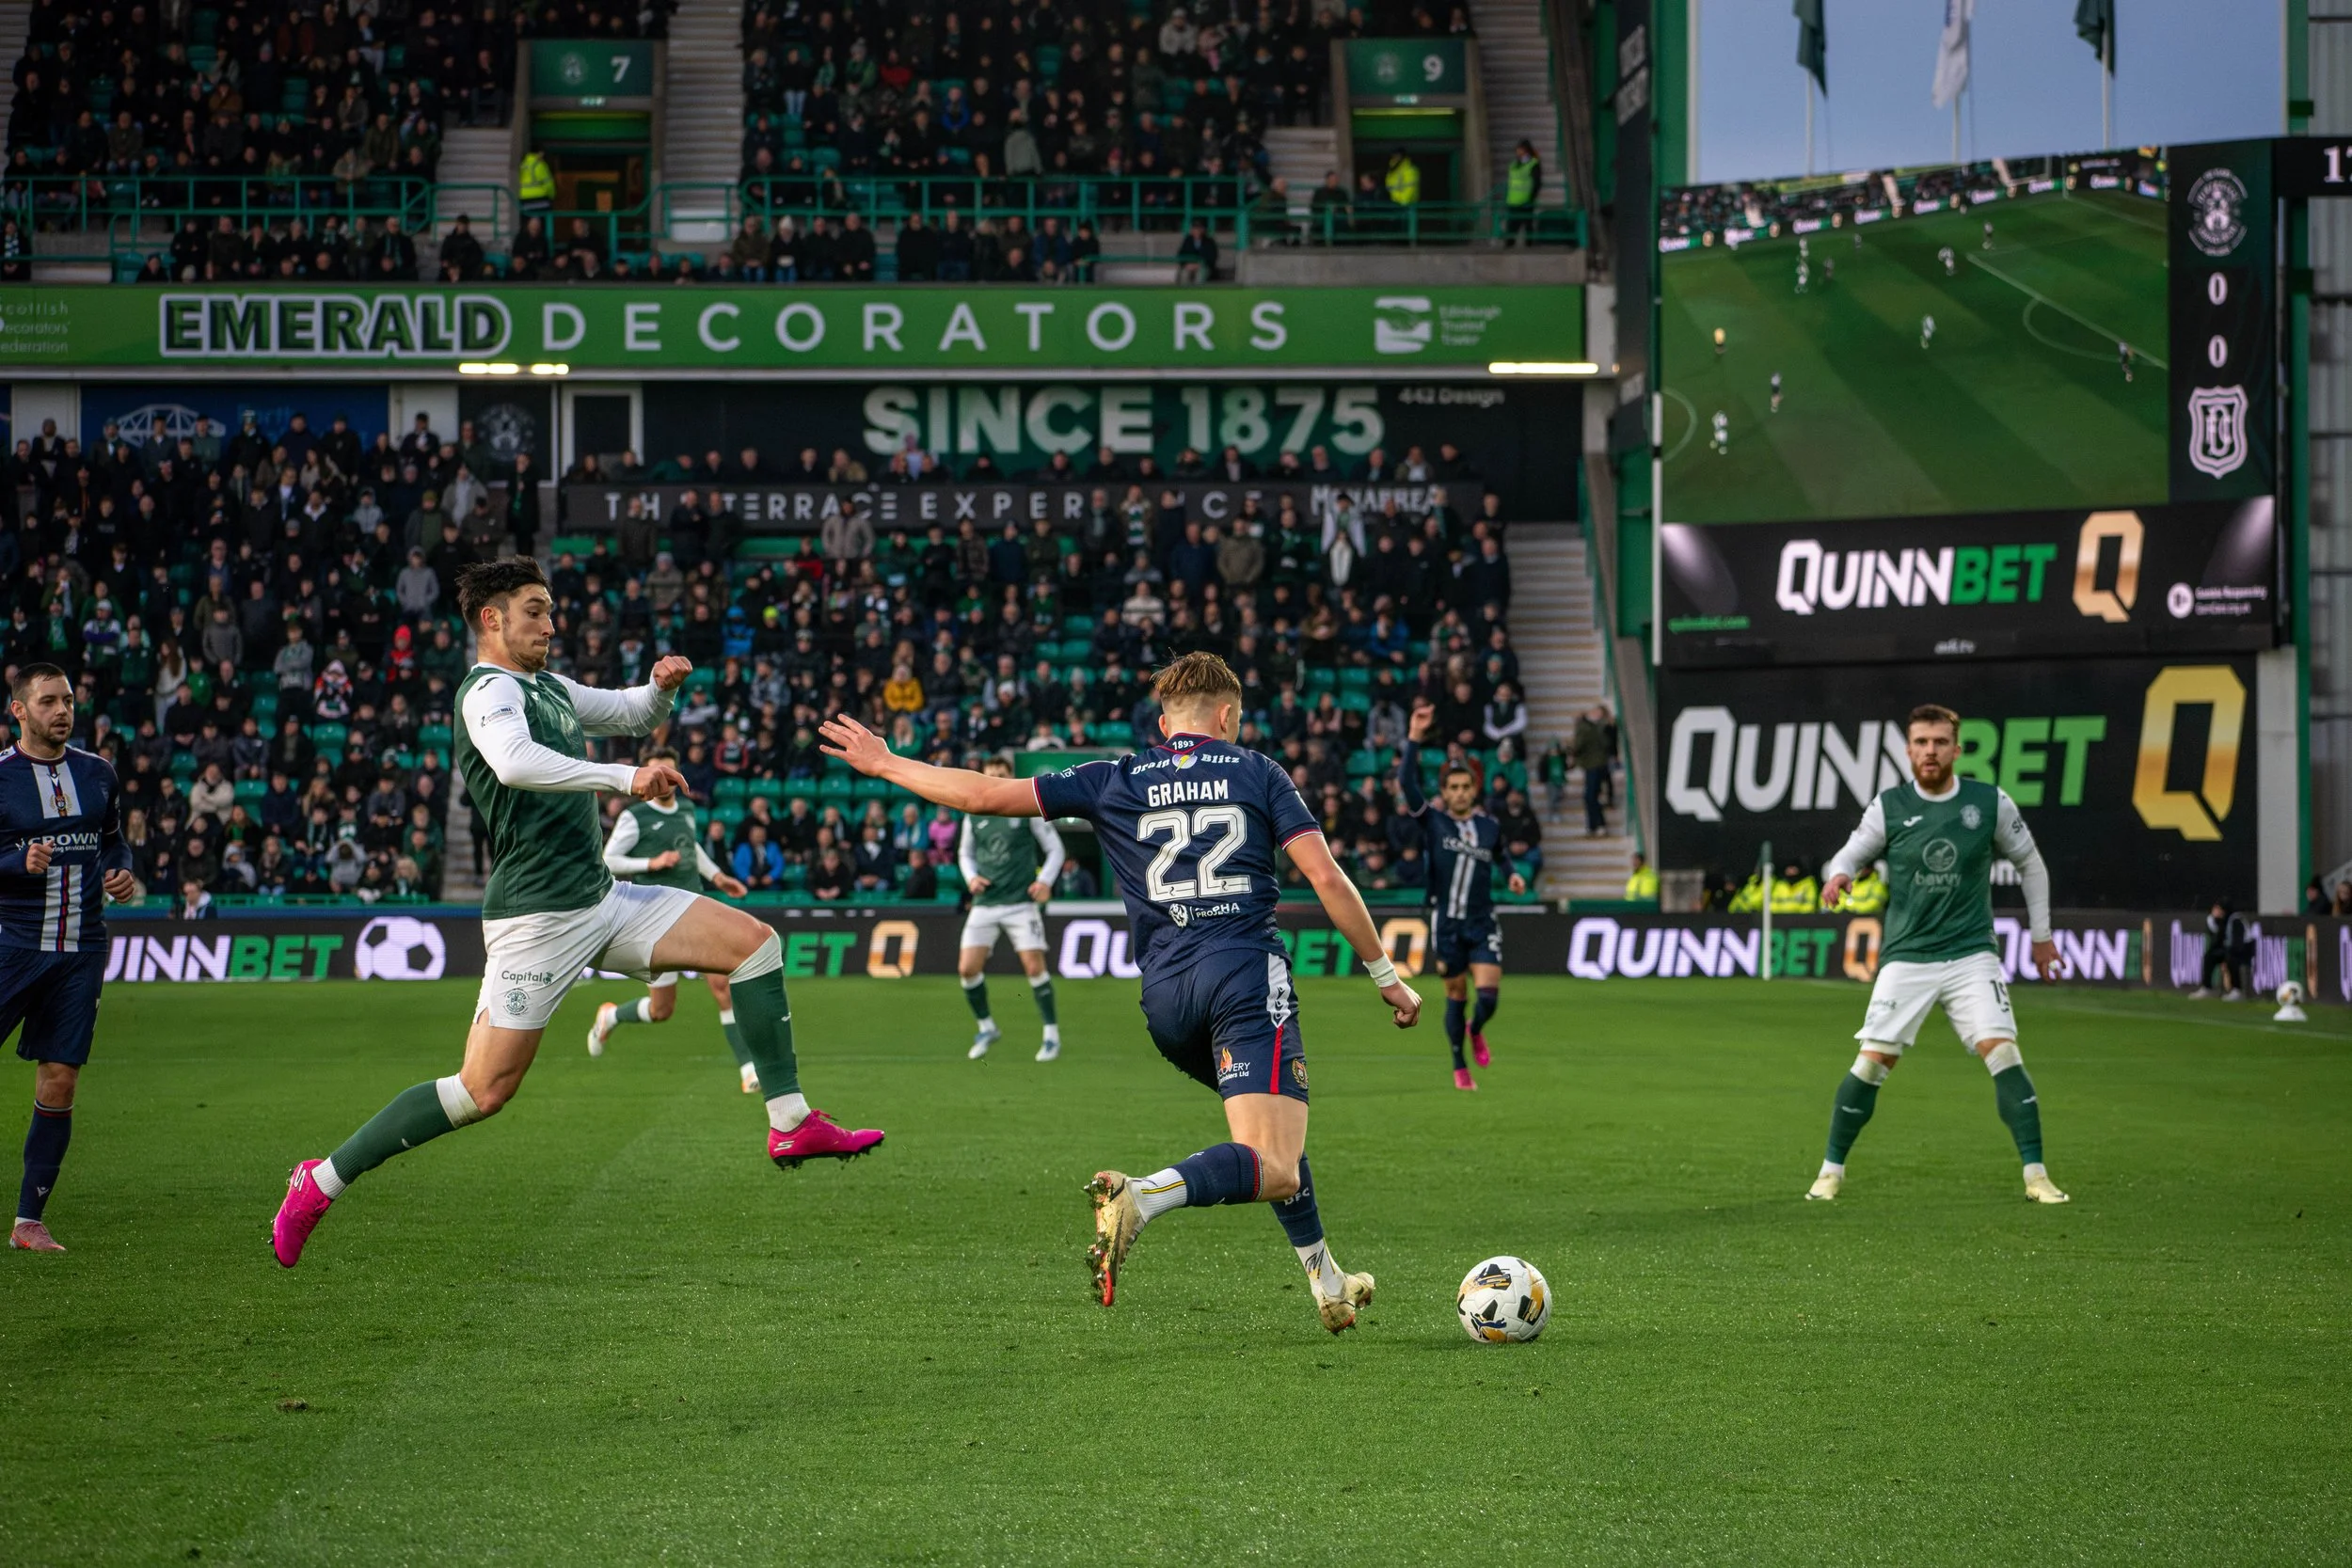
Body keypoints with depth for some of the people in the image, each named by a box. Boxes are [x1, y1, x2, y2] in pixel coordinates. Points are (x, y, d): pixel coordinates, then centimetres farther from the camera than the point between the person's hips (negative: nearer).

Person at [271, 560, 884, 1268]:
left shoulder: (548, 689, 16)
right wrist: (624, 777, -38)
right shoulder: (488, 691, -12)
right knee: (484, 1090, -10)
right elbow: (515, 764, -34)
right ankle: (321, 1182, 2)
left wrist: (661, 687, 8)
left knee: (752, 939, 0)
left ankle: (791, 1123, -2)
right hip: (536, 917, -9)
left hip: (601, 900, 9)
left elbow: (629, 712, 31)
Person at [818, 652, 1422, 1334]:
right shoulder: (1257, 773, 11)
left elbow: (986, 794, 12)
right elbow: (1326, 877, 3)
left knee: (1275, 1129, 27)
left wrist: (884, 764, 26)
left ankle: (1327, 1284, 28)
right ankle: (1145, 1194, -39)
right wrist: (1386, 975, 10)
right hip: (1247, 972, -4)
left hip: (1165, 995, 4)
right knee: (1275, 1168, -14)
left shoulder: (1115, 782, 14)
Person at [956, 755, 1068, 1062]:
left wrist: (1045, 880, -12)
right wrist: (971, 877, 1)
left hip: (1021, 901, -3)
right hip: (985, 904, 3)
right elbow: (965, 853, 21)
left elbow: (1055, 848, 3)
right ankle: (987, 1028, 16)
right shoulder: (974, 816, 7)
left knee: (1034, 967, -11)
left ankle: (1052, 1035, 1)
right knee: (967, 968, -5)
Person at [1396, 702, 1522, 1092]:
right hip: (1446, 923, -1)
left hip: (1482, 924, 1)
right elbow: (1406, 782, -15)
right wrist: (1414, 738, -22)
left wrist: (1514, 876, 5)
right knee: (1456, 997, 5)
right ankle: (1460, 1067, 22)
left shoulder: (1490, 827, 5)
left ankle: (1476, 1030, 25)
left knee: (1489, 994, -10)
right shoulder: (1433, 822, -3)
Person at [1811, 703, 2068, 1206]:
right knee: (1872, 1063, -6)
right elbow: (1851, 853, 10)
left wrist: (2041, 934, 16)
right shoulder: (1888, 807, -1)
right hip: (1906, 957, 0)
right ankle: (1831, 1170, 11)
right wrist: (1838, 875, -15)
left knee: (2003, 1052, -15)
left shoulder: (1991, 803, -1)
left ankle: (2036, 1175, -7)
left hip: (1972, 953, 0)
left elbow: (2030, 865, 14)